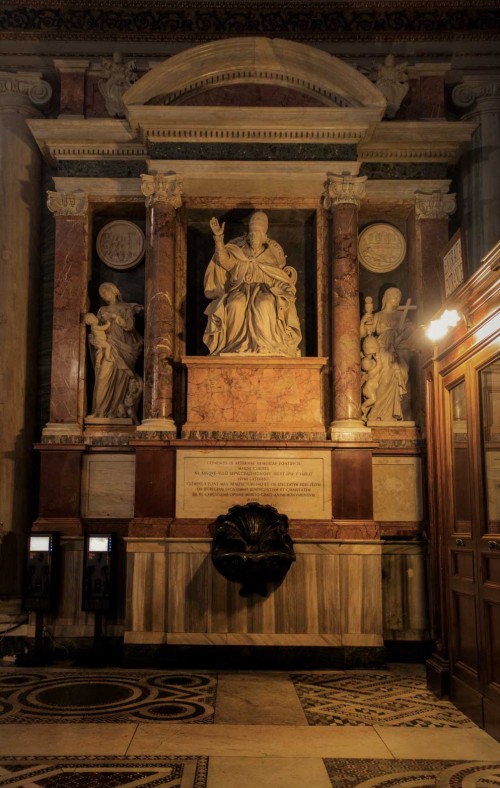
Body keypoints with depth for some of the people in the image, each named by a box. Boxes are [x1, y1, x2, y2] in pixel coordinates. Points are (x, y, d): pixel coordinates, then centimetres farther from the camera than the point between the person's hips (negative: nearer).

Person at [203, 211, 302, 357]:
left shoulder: (274, 251, 14)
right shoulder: (238, 248, 13)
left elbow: (281, 274, 17)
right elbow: (225, 262, -3)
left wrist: (289, 273, -5)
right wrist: (219, 238, -10)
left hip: (265, 290, -1)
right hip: (241, 290, 1)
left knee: (264, 305, -37)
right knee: (235, 305, -35)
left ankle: (266, 347, -33)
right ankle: (238, 346, -30)